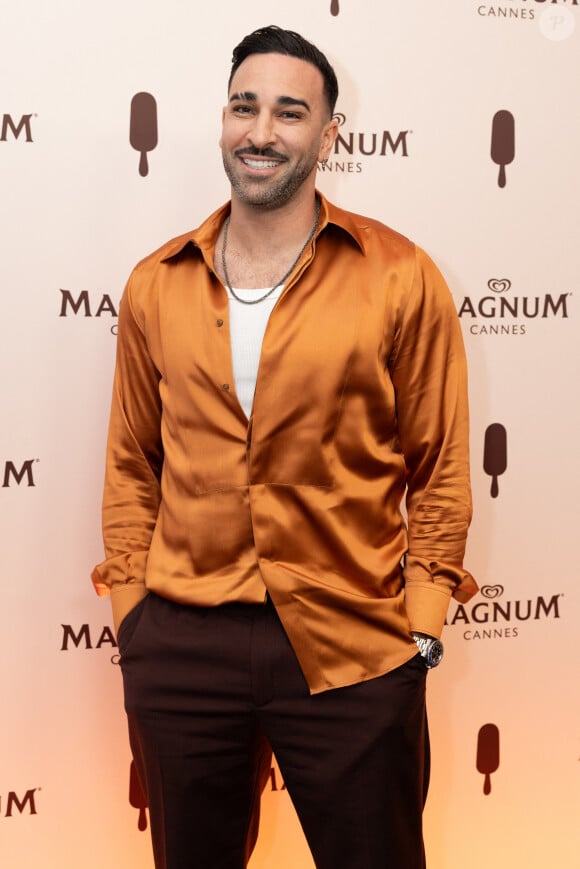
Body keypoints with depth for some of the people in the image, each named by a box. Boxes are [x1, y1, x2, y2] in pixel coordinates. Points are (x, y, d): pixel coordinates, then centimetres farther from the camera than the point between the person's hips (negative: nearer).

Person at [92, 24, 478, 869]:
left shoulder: (400, 279, -3)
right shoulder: (156, 286, 5)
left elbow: (440, 473, 0)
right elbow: (131, 466, 11)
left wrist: (420, 628, -5)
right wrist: (128, 604, 4)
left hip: (350, 651, -2)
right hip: (180, 645, 3)